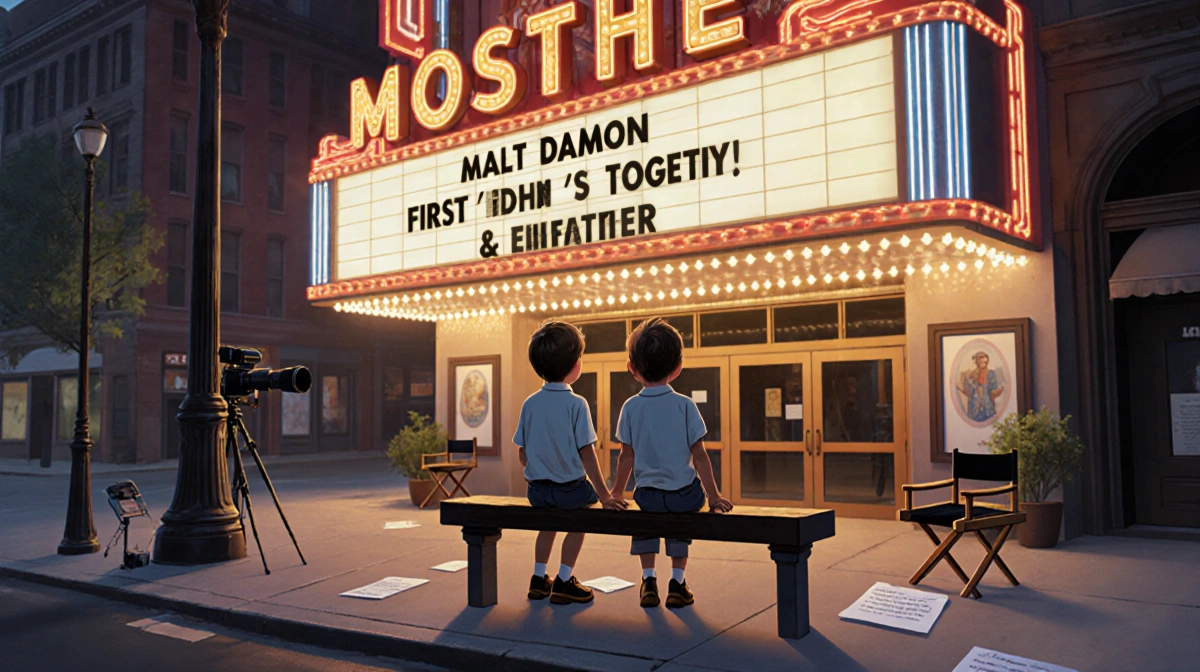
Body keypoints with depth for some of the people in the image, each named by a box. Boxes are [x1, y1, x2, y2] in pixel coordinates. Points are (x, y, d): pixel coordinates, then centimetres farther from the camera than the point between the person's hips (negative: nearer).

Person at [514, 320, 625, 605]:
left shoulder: (529, 404, -2)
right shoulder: (576, 404, -14)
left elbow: (522, 454, 3)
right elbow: (587, 454, -14)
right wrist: (603, 494, -8)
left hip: (537, 490, 4)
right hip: (571, 488, -4)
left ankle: (539, 579, 33)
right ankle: (564, 581, 20)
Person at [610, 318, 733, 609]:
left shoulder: (631, 407, -5)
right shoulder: (685, 405, -8)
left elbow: (627, 456, 0)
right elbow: (699, 456, -7)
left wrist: (616, 492, 12)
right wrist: (714, 495, 1)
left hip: (648, 494, 0)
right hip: (685, 494, 0)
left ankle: (648, 578, 23)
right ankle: (677, 581, 23)